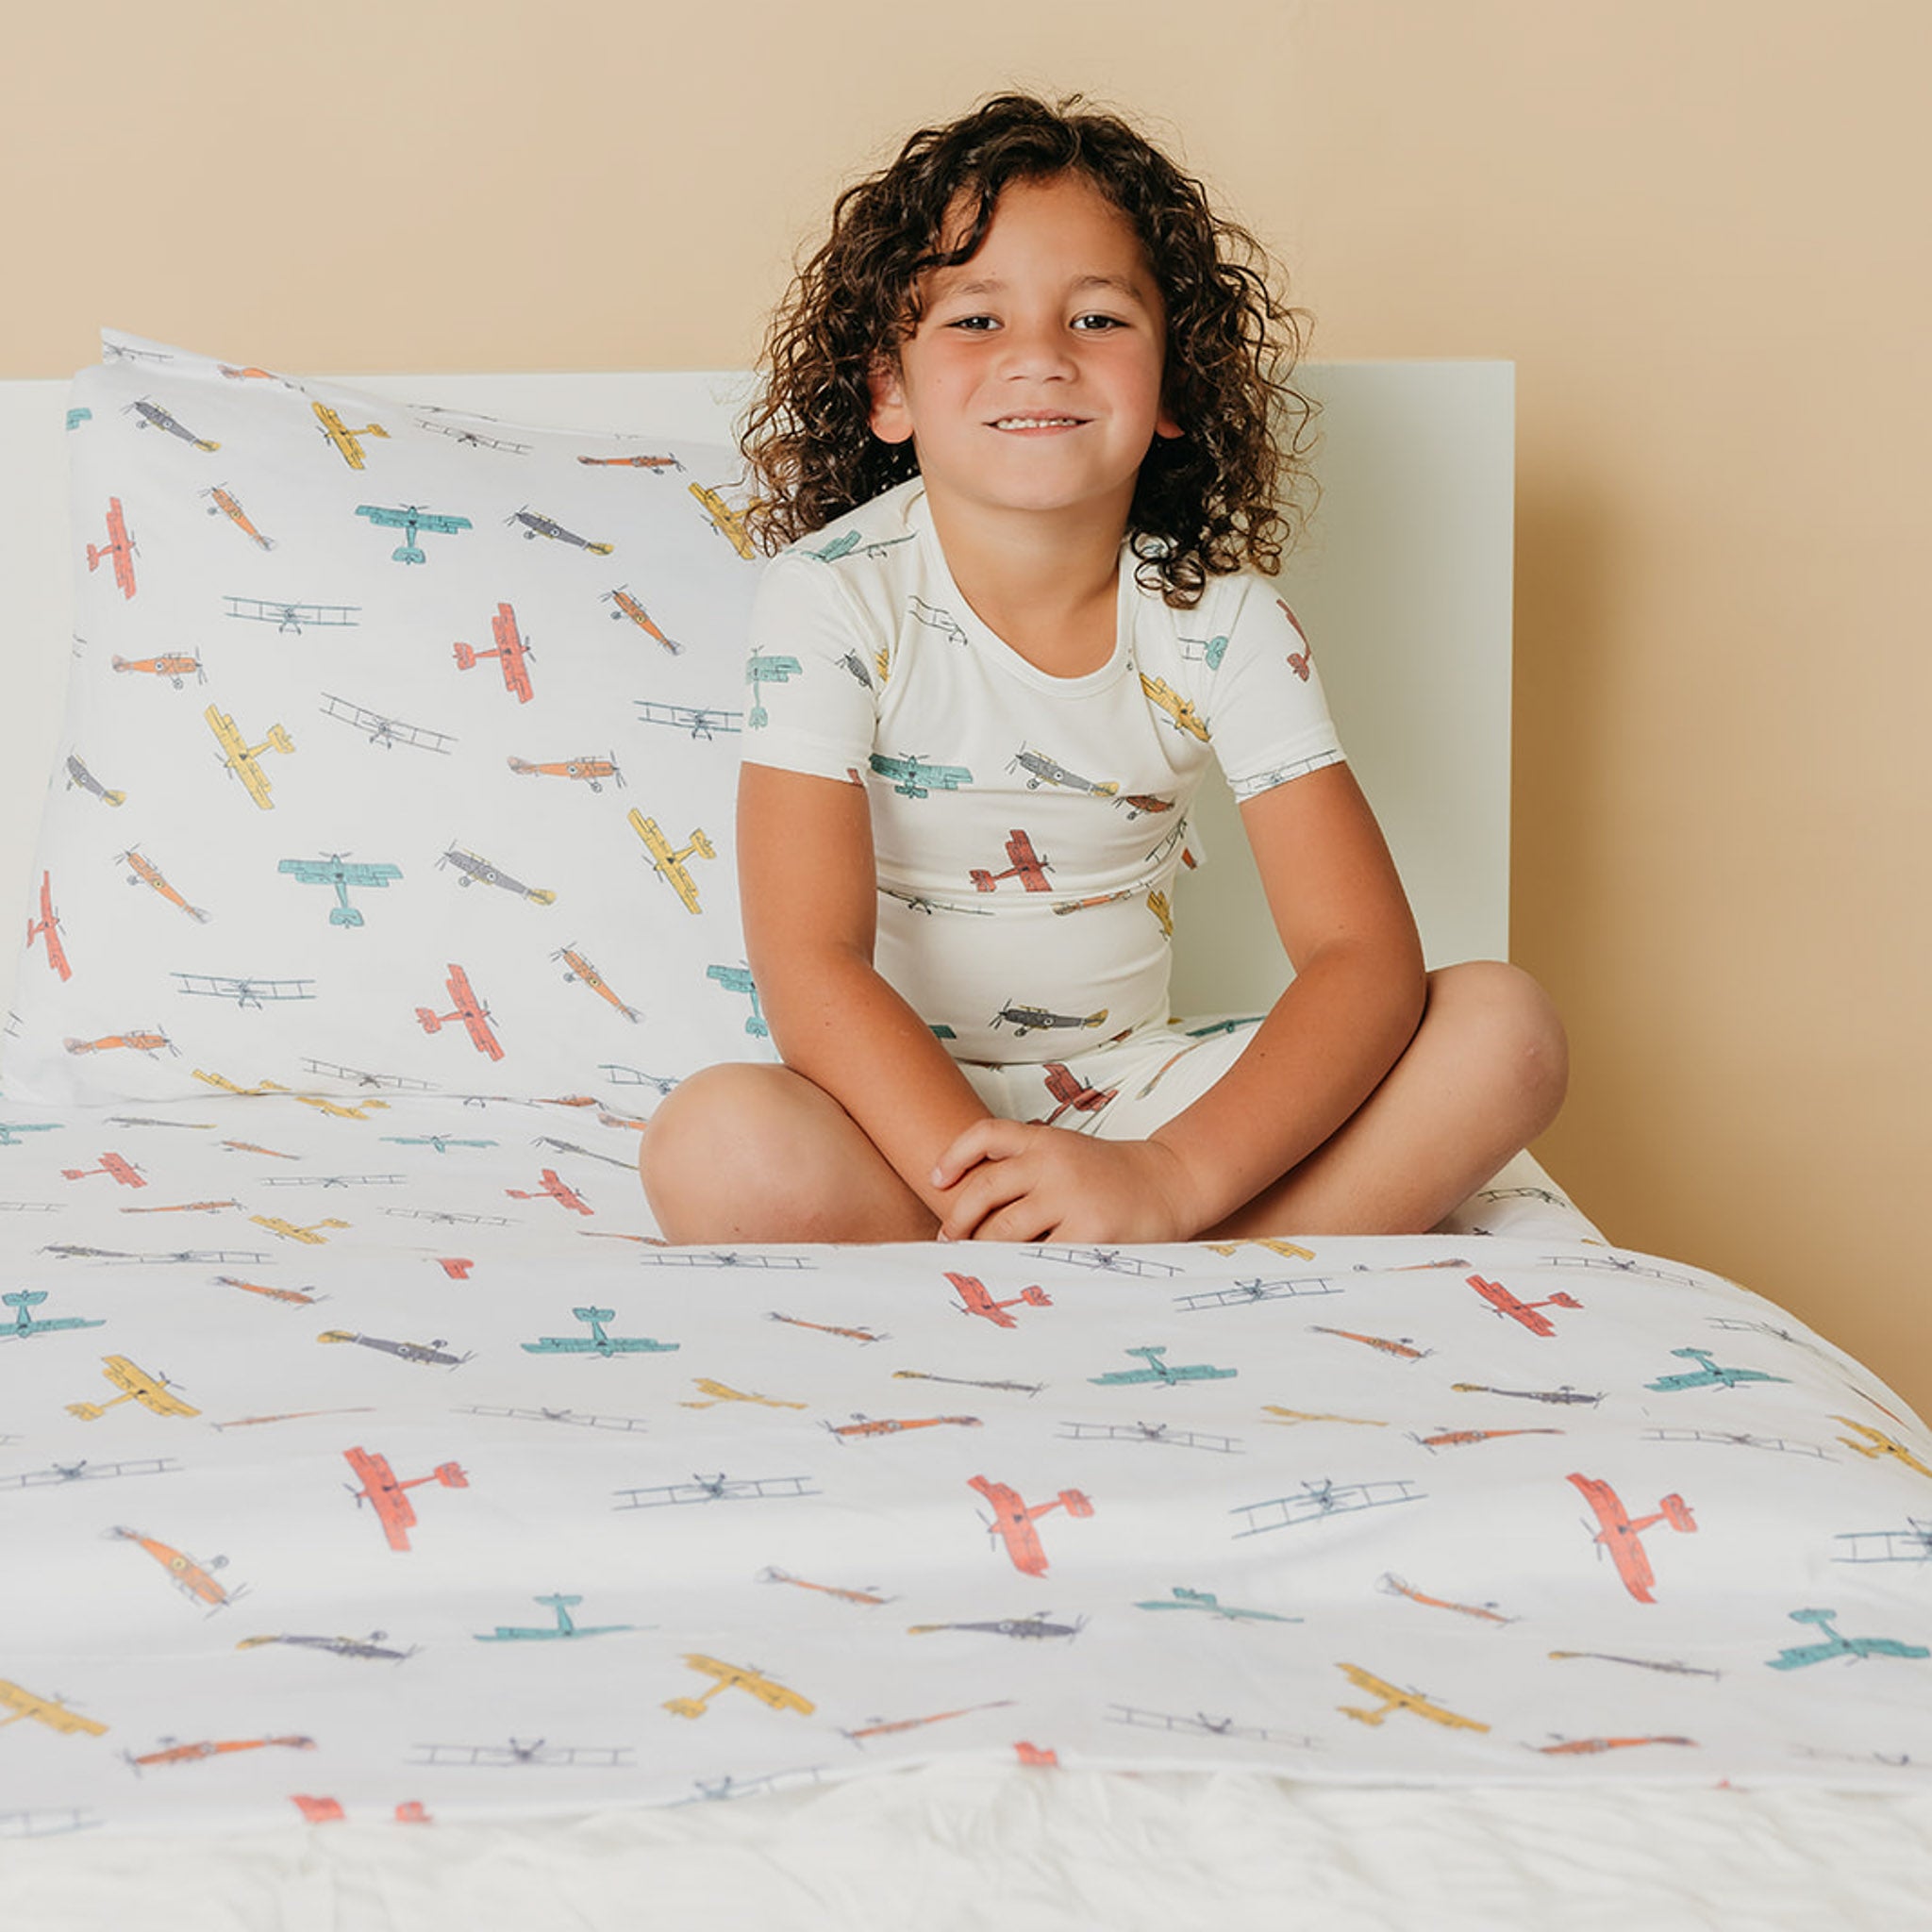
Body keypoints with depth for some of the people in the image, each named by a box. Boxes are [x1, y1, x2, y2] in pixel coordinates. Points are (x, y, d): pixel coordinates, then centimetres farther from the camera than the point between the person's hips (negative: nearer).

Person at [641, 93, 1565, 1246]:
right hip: (898, 1110, -3)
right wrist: (993, 1190, -35)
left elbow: (1368, 957, -13)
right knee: (724, 1149, -37)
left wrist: (1171, 1179, -31)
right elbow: (811, 969, -21)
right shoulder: (836, 600, -12)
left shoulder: (1220, 621, -6)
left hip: (1135, 1097, 3)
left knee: (1507, 1031, -15)